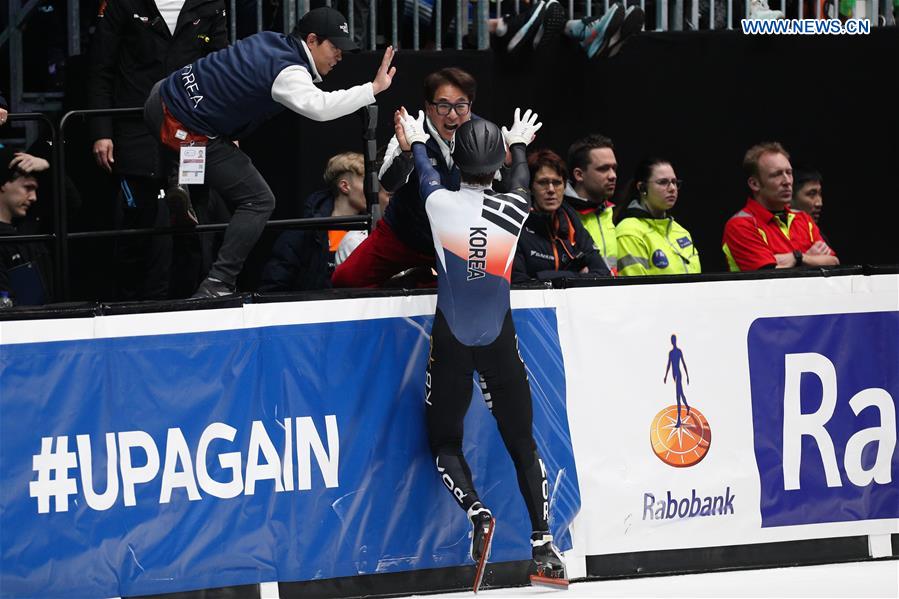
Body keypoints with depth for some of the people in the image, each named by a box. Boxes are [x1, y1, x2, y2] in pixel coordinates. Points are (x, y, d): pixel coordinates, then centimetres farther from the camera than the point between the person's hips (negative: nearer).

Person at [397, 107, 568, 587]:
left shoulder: (441, 203, -11)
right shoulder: (514, 209, -8)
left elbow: (426, 173, 13)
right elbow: (521, 180, 17)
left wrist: (416, 142, 36)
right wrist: (519, 146, 39)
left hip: (451, 344, -1)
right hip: (499, 342, 1)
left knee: (444, 439, 12)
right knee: (521, 442, 10)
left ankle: (476, 512, -13)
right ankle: (543, 545, 4)